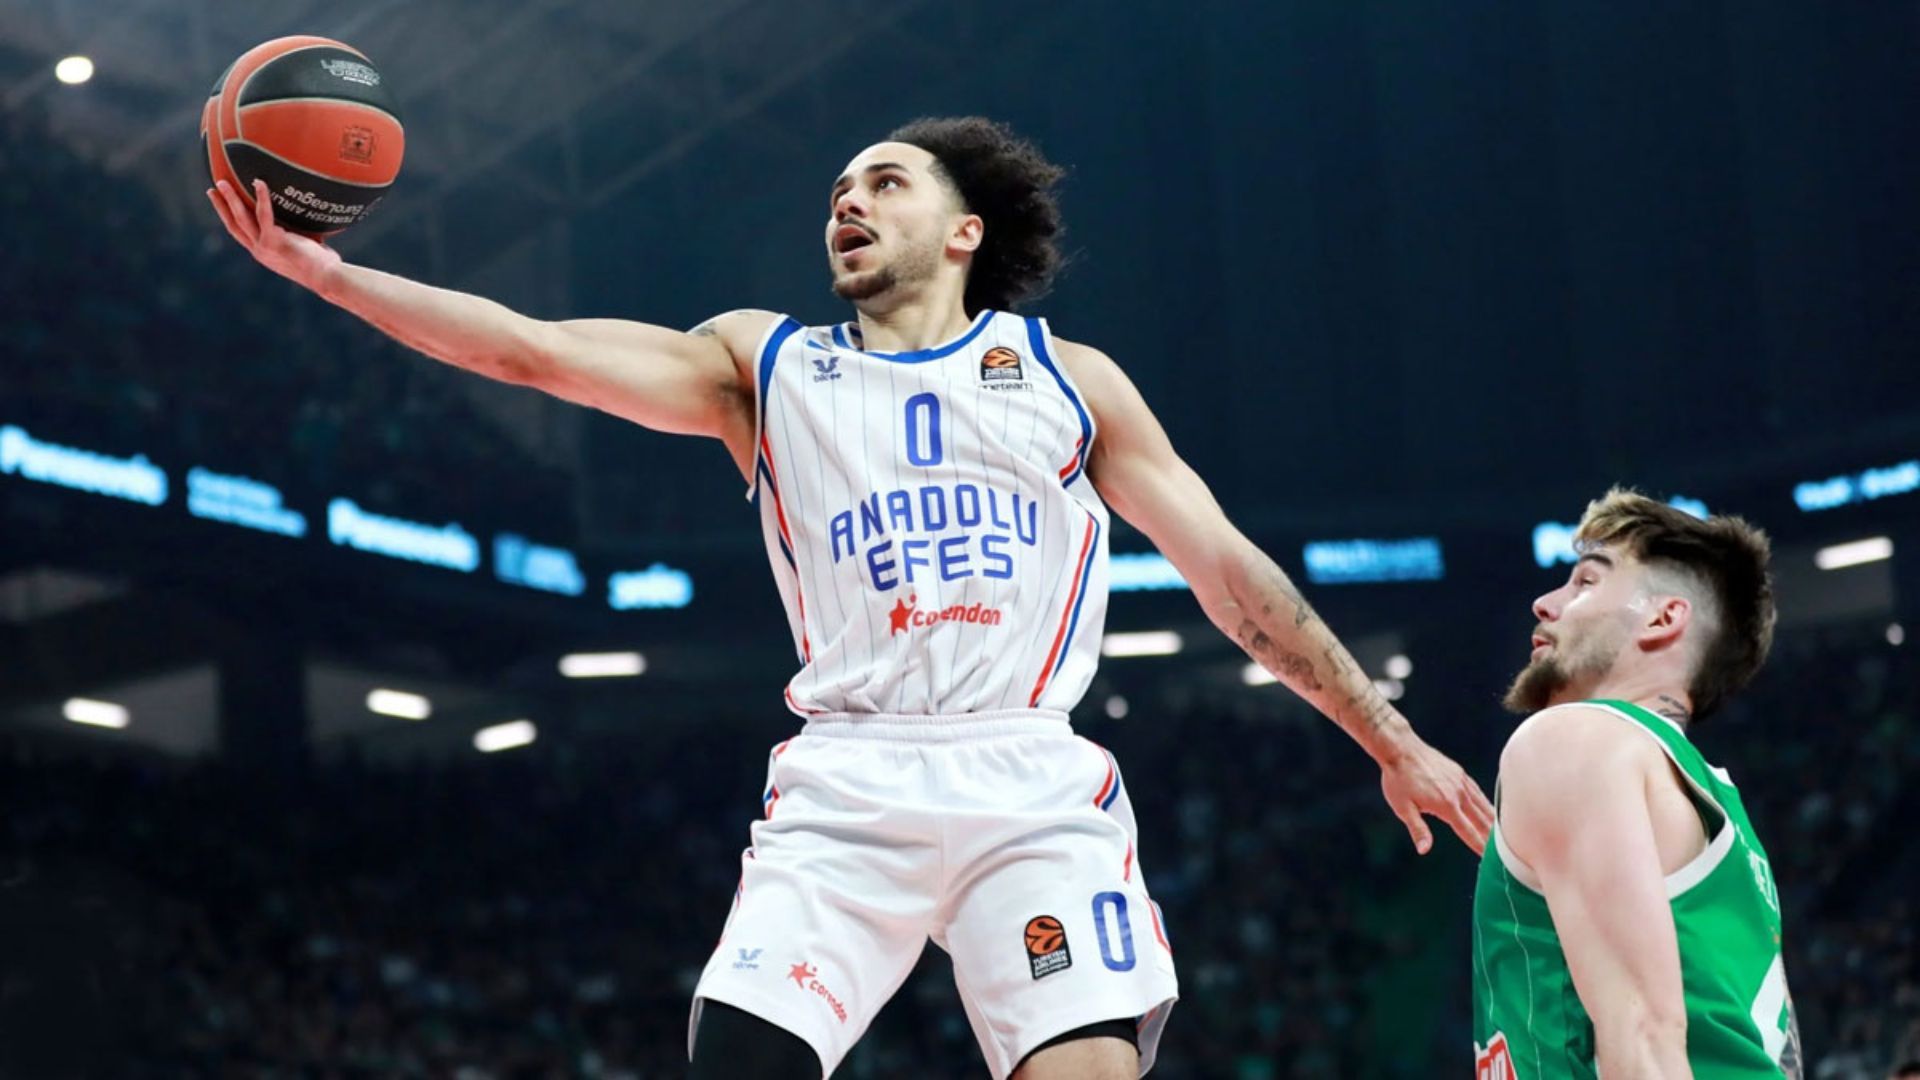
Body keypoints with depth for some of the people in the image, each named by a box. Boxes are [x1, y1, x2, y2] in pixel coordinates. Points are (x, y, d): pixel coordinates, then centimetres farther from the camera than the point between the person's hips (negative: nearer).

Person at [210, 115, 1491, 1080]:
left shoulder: (1069, 377, 16)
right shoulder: (764, 362, 18)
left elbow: (1229, 569, 15)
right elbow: (529, 349, 8)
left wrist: (1391, 736, 12)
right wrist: (329, 272, -1)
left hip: (1037, 787, -1)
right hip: (845, 788, 1)